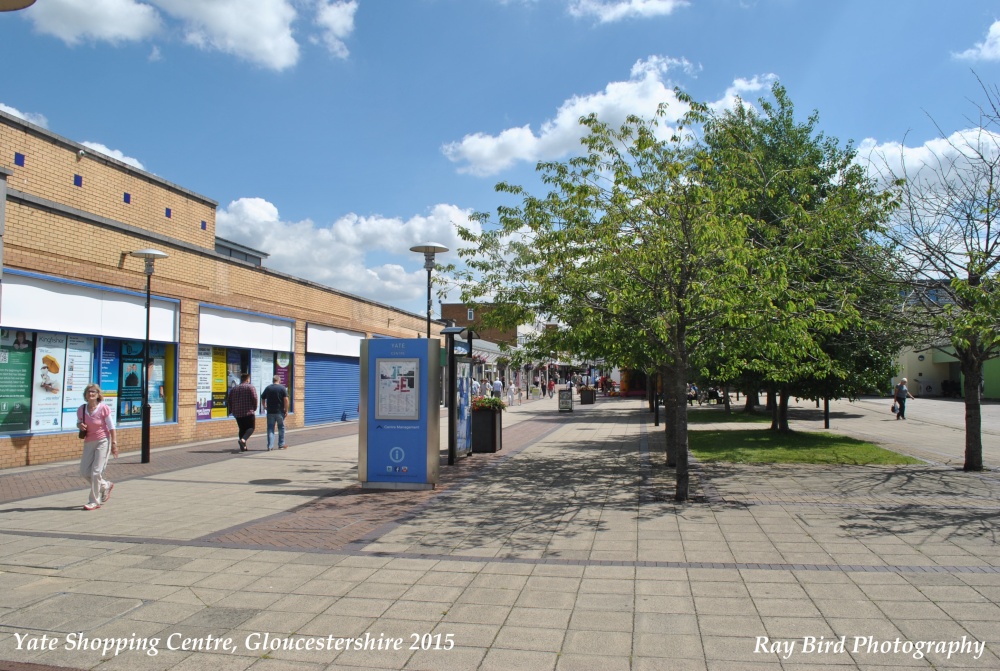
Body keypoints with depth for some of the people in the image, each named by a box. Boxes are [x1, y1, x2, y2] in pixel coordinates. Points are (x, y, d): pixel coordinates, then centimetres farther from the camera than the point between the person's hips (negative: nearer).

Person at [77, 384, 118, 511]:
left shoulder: (104, 408, -12)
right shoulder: (81, 409, 2)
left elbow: (111, 427, -8)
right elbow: (78, 423, 19)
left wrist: (114, 443, -13)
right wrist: (80, 425, -5)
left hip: (103, 441, -6)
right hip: (88, 442, 6)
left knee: (96, 472, -7)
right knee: (84, 472, 6)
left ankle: (94, 502, 5)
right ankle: (106, 486, 31)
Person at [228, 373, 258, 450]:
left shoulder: (234, 388, 14)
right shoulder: (250, 387, -3)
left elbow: (230, 400, 13)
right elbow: (254, 398, -11)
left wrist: (231, 410, 20)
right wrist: (254, 408, 2)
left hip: (237, 413, 5)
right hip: (248, 412, -5)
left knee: (242, 429, 13)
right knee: (251, 427, 2)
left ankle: (243, 447, 9)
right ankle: (243, 439, -23)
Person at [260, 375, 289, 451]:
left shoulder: (267, 388, 6)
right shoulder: (282, 388, -4)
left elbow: (262, 399, 14)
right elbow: (286, 399, -12)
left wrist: (265, 406, 32)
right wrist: (286, 410, -6)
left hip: (270, 411, 2)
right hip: (280, 411, -2)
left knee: (270, 428, 5)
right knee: (281, 428, 11)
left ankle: (270, 446, 0)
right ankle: (281, 445, 16)